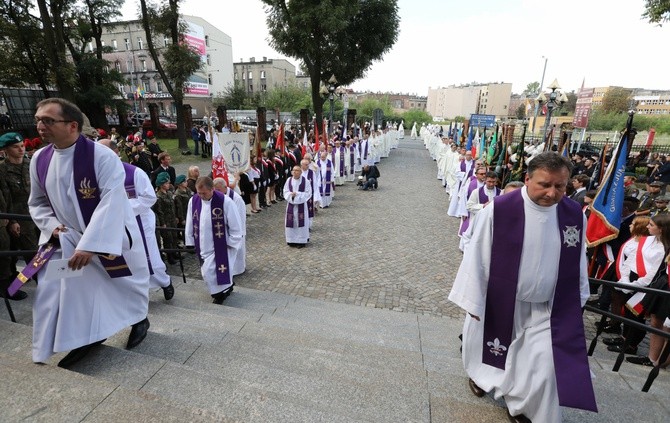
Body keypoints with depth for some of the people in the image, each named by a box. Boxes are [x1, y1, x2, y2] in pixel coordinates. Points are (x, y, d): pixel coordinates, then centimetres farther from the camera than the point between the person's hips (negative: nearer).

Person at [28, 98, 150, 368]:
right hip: (68, 239, 6)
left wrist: (89, 245, -31)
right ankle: (88, 337, 24)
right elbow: (37, 203, 12)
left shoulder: (102, 156, -22)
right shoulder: (39, 159, -1)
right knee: (53, 291, 4)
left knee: (126, 281, 12)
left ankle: (139, 319, 41)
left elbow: (111, 204, -27)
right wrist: (51, 226, -8)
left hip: (110, 237, -5)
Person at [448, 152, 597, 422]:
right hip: (498, 302, -2)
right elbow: (476, 257, -15)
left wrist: (575, 302, 13)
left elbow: (578, 264, 6)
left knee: (544, 365, 6)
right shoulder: (497, 211, -22)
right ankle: (481, 376, 53)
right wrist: (473, 301, -10)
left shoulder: (575, 215, -7)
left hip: (547, 309, 3)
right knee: (492, 351, 20)